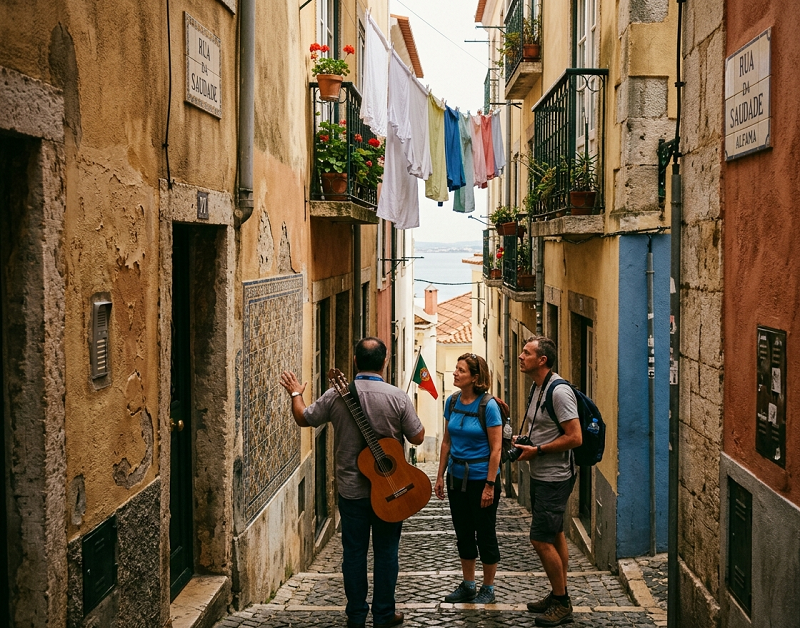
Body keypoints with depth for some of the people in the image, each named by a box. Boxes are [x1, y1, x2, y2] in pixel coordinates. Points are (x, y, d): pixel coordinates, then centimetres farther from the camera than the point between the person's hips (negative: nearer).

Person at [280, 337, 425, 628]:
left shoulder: (336, 394, -8)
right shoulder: (397, 397, -13)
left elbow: (303, 418, 5)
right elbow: (417, 437, -6)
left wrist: (295, 394, 24)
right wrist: (411, 414, 14)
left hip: (351, 489, 1)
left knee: (354, 551, 10)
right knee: (386, 551, 9)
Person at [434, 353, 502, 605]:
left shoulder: (488, 406, -15)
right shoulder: (452, 402, 2)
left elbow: (496, 448, -15)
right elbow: (447, 441, 10)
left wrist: (490, 486, -17)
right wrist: (440, 476, 8)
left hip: (481, 477, -6)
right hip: (457, 477, 6)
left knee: (485, 534, 6)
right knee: (463, 533, 14)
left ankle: (488, 589, 19)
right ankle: (468, 586, 28)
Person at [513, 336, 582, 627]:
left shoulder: (559, 391, -21)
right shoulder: (536, 387, 10)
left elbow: (574, 437, -24)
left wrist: (537, 451, -20)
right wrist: (522, 440, 6)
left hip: (555, 477, -10)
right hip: (541, 475, 10)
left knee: (541, 540, -7)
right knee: (555, 537, 17)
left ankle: (561, 604, 5)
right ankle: (558, 596, 27)